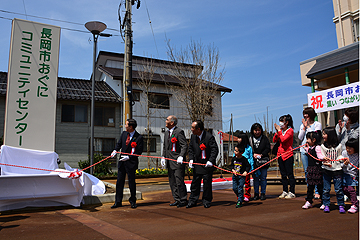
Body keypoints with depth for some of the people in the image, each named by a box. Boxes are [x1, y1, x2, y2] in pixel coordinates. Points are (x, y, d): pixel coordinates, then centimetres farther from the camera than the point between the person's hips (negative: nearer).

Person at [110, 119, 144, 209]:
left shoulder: (139, 138, -12)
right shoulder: (124, 133, 7)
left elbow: (139, 152, -10)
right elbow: (119, 143, 19)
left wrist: (129, 157, -17)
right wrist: (116, 150, 0)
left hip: (131, 162, -5)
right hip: (122, 161, 5)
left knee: (131, 182, 5)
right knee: (119, 181, 7)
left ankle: (133, 201, 22)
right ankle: (118, 202, 16)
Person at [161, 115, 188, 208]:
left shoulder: (179, 132, -9)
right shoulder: (166, 133, 16)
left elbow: (184, 146, -14)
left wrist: (181, 156, -25)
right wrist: (163, 157, 12)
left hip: (178, 162, -8)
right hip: (170, 162, 9)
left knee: (179, 181, -5)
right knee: (172, 182, 12)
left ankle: (183, 200, 8)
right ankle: (177, 200, 22)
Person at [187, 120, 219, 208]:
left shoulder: (209, 137, -17)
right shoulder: (193, 136, 2)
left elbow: (215, 149, -15)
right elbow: (190, 148, 13)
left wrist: (211, 161, -25)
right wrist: (191, 159, 0)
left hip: (207, 164, -5)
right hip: (197, 163, 5)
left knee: (207, 183, 3)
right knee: (195, 182, 8)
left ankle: (207, 201, 19)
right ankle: (192, 201, 18)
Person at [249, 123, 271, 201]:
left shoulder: (265, 139, 5)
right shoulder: (250, 139, 6)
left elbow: (268, 149, 1)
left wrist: (261, 155, -11)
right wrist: (253, 155, -10)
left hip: (263, 161, 0)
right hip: (254, 161, 1)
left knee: (263, 177, 3)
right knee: (255, 178, 5)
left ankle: (263, 193, 13)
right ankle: (256, 194, 13)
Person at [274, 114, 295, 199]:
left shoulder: (290, 131, -8)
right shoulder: (281, 130, 12)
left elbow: (283, 139, -21)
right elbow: (274, 140, 6)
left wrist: (279, 131, -12)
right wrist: (277, 131, -5)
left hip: (288, 154, -7)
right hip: (280, 154, 7)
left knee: (290, 174, -2)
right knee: (283, 174, 12)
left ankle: (292, 192, 5)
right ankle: (285, 191, 20)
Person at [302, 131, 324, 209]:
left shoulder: (317, 147, -12)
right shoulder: (310, 148, 13)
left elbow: (320, 156, -23)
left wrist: (324, 158, -42)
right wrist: (306, 148, 24)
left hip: (317, 169, -8)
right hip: (311, 169, 8)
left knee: (320, 186, 0)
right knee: (310, 186, 11)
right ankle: (308, 201, 18)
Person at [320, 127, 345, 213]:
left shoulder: (338, 145, -2)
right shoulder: (323, 146, 2)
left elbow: (339, 156, 9)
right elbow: (323, 157, 1)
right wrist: (326, 163, -18)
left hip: (337, 170, -1)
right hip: (326, 170, 2)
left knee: (338, 189, 1)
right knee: (326, 189, 6)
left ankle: (341, 205, 16)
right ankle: (326, 205, 16)